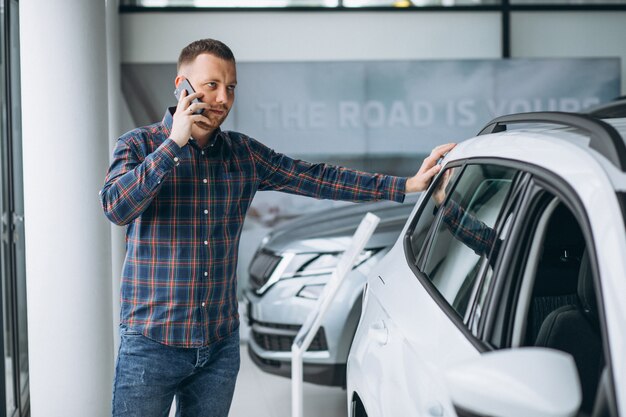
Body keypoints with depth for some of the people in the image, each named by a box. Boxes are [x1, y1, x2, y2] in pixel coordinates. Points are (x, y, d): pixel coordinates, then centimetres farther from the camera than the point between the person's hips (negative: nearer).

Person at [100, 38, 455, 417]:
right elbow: (116, 207, -21)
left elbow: (318, 178, 6)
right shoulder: (140, 144, -4)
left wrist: (410, 184, 1)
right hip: (153, 343, -4)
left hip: (221, 344, 4)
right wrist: (174, 144, -22)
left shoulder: (244, 154, 7)